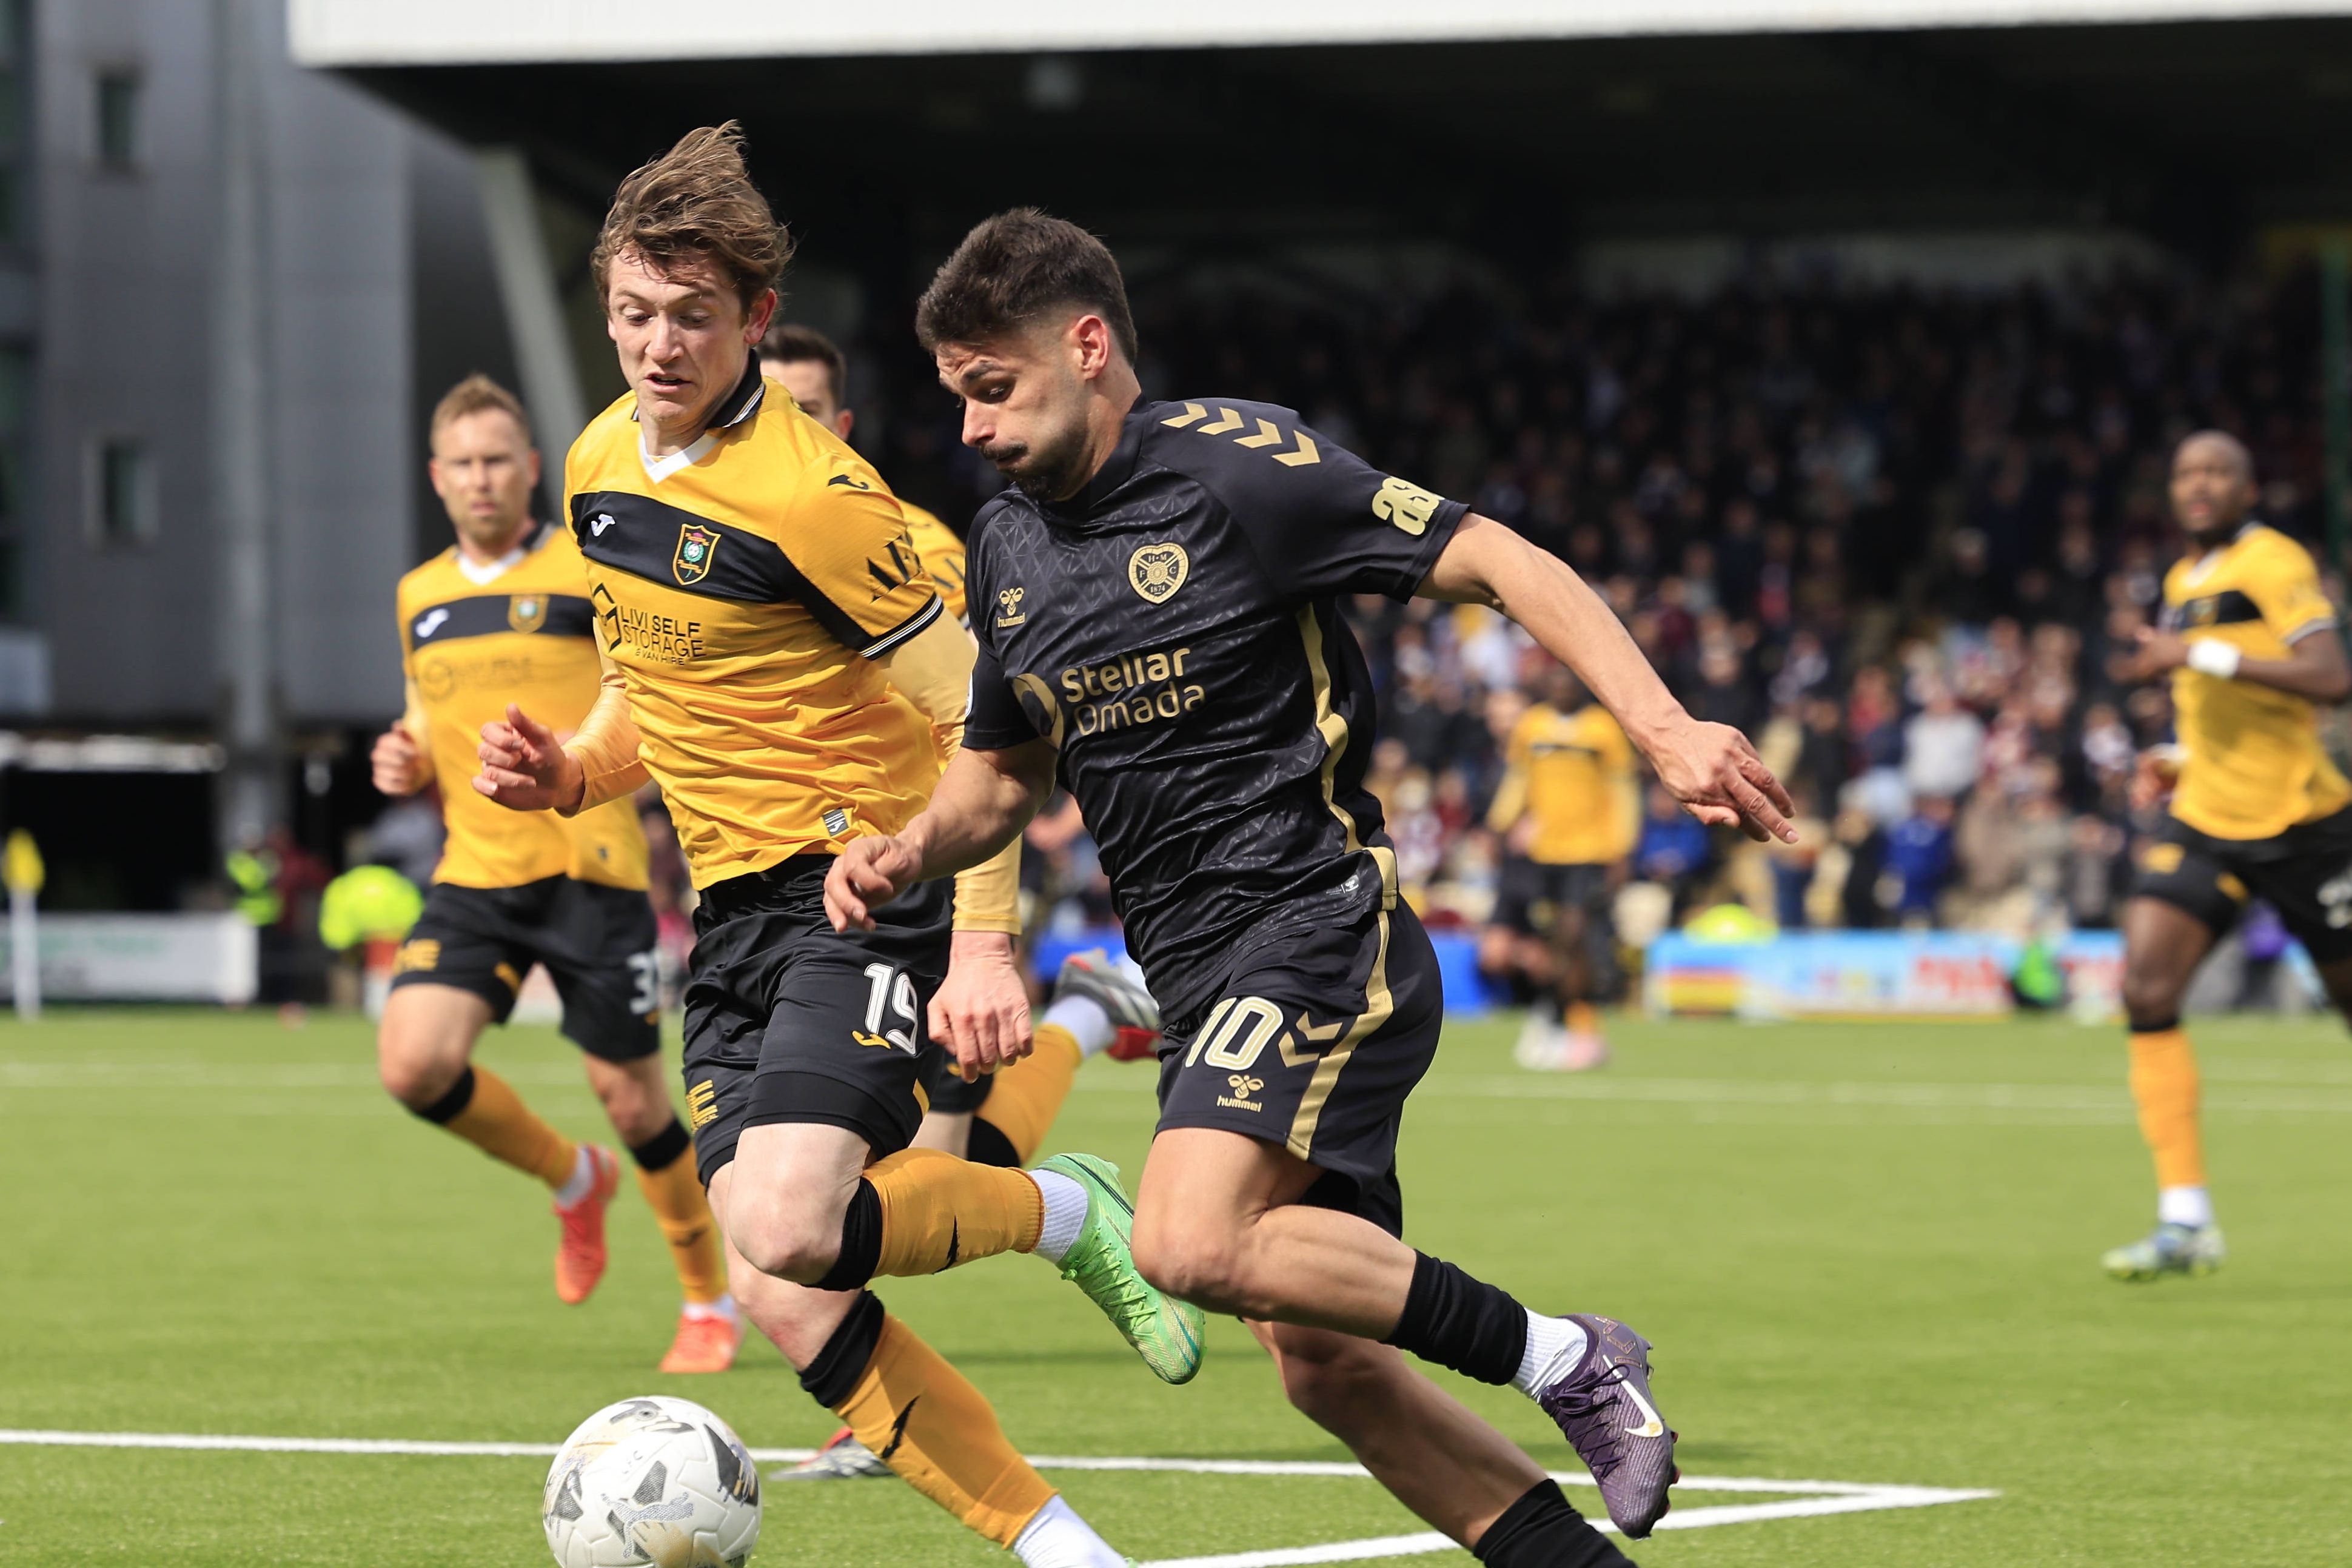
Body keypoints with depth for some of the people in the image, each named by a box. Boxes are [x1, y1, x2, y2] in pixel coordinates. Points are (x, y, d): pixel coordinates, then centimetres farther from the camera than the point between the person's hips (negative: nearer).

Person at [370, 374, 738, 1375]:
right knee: (413, 1064, -16)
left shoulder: (594, 571, -3)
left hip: (590, 870, -4)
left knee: (629, 1095, -1)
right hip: (475, 877, 4)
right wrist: (408, 763, 3)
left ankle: (710, 1303, 20)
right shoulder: (420, 597, 14)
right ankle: (572, 1180, 13)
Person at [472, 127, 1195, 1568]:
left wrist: (986, 941, -21)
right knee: (784, 1304, -8)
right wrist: (572, 771, 4)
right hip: (736, 908, 7)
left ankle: (1064, 1214, 0)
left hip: (869, 877, -7)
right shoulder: (601, 466, 9)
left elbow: (977, 721, -13)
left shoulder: (811, 497, -16)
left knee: (784, 1229, -28)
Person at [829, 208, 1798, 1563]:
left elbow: (1498, 563, -12)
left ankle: (1564, 1361, -15)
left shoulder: (1232, 464, -11)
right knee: (1327, 1362, 5)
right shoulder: (1008, 548, 12)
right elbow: (1003, 776, 25)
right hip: (1205, 982, 8)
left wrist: (1664, 728, -23)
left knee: (1194, 1240, -28)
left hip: (1319, 931, -8)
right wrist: (906, 856, 3)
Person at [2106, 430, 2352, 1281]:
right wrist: (2177, 758, 10)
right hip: (2206, 822, 6)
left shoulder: (2274, 564, -12)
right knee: (2146, 989, -14)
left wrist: (2205, 653, -27)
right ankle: (2185, 1220, -14)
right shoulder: (2184, 581, 13)